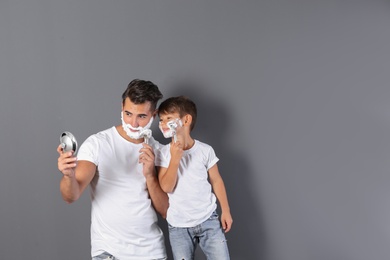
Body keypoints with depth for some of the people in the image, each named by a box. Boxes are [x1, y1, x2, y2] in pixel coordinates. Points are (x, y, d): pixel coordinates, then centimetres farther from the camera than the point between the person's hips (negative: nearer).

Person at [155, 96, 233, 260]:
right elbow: (166, 187, -12)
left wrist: (225, 211, 7)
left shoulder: (205, 150, -5)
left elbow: (216, 181, 5)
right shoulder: (163, 153, -4)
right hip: (178, 226, 0)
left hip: (208, 220, 0)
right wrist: (175, 159, -21)